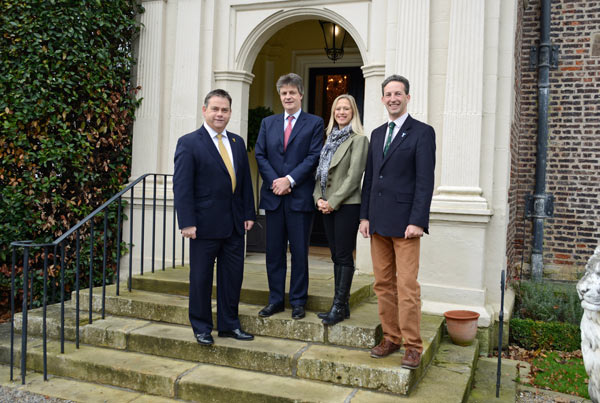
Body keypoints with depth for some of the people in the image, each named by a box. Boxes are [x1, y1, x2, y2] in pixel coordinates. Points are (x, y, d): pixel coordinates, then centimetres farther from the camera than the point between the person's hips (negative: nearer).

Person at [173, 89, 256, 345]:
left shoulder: (237, 142, 12)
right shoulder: (189, 143, -5)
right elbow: (182, 186, -10)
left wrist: (249, 214, 8)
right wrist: (187, 223, -16)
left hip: (234, 225, 5)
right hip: (205, 225, -5)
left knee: (233, 276, 12)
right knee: (201, 278, 7)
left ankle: (229, 324, 26)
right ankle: (201, 327, 23)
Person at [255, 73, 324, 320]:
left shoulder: (314, 123, 3)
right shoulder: (268, 123, 14)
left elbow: (314, 157, -6)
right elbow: (260, 155, 7)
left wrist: (290, 180, -14)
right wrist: (275, 181, -8)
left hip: (300, 196, -3)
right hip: (274, 196, 3)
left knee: (299, 251, 3)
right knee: (274, 251, 8)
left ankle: (298, 301, 15)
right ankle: (276, 299, 20)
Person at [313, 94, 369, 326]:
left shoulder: (358, 139, -5)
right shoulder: (331, 139, 18)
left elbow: (353, 176, -13)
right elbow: (320, 172, 16)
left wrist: (333, 202, -15)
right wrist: (318, 198, 0)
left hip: (347, 205, -7)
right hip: (327, 206, 8)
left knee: (344, 256, -4)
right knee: (336, 256, 10)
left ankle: (339, 306, 1)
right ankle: (342, 306, 17)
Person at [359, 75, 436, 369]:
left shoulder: (422, 132, -3)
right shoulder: (377, 134, 17)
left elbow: (425, 181, -9)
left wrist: (417, 221, -16)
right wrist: (365, 215, 11)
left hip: (404, 221, -6)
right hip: (378, 221, 6)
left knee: (407, 286, -5)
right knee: (383, 284, 10)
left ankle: (412, 346, 6)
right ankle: (391, 337, 21)